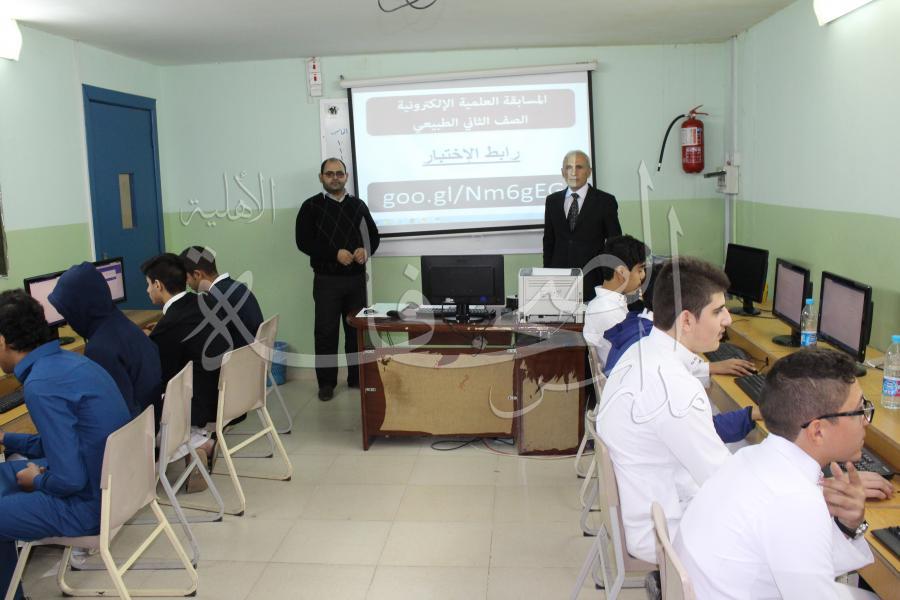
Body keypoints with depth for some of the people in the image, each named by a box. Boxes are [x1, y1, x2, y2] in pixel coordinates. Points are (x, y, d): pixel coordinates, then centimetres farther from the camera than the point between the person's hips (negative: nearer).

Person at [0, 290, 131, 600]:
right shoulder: (69, 360, 3)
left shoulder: (41, 385, -25)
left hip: (91, 505, -9)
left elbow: (70, 480, -26)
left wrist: (37, 481, -5)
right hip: (113, 483, 9)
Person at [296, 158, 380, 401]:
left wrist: (366, 250, -10)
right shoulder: (311, 206, -1)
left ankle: (357, 377, 21)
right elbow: (304, 242, -8)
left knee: (357, 329, 9)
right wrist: (335, 253, -19)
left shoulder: (358, 205, 10)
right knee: (326, 332, 0)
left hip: (357, 278, 3)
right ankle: (326, 382, 10)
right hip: (327, 280, -3)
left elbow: (373, 235, 13)